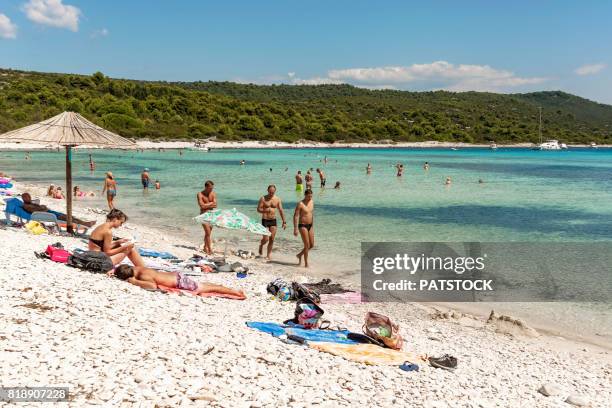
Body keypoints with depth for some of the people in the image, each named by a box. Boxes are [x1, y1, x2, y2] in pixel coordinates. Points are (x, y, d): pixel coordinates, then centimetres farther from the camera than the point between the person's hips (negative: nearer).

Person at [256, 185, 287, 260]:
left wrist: (284, 222, 1)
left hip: (273, 221, 3)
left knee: (271, 239, 2)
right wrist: (265, 210, -26)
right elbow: (258, 209, -7)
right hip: (265, 220, -3)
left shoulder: (277, 199, 3)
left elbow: (281, 211, 5)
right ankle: (261, 245, 25)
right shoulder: (263, 199, -5)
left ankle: (268, 255, 15)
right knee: (266, 239, -9)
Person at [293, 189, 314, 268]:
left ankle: (300, 255, 32)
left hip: (310, 226, 7)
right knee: (307, 245, -6)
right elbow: (296, 216, -15)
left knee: (312, 245, 10)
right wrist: (295, 228, -20)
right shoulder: (300, 204, -14)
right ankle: (306, 264, 4)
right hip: (303, 226, -7)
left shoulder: (312, 202, 7)